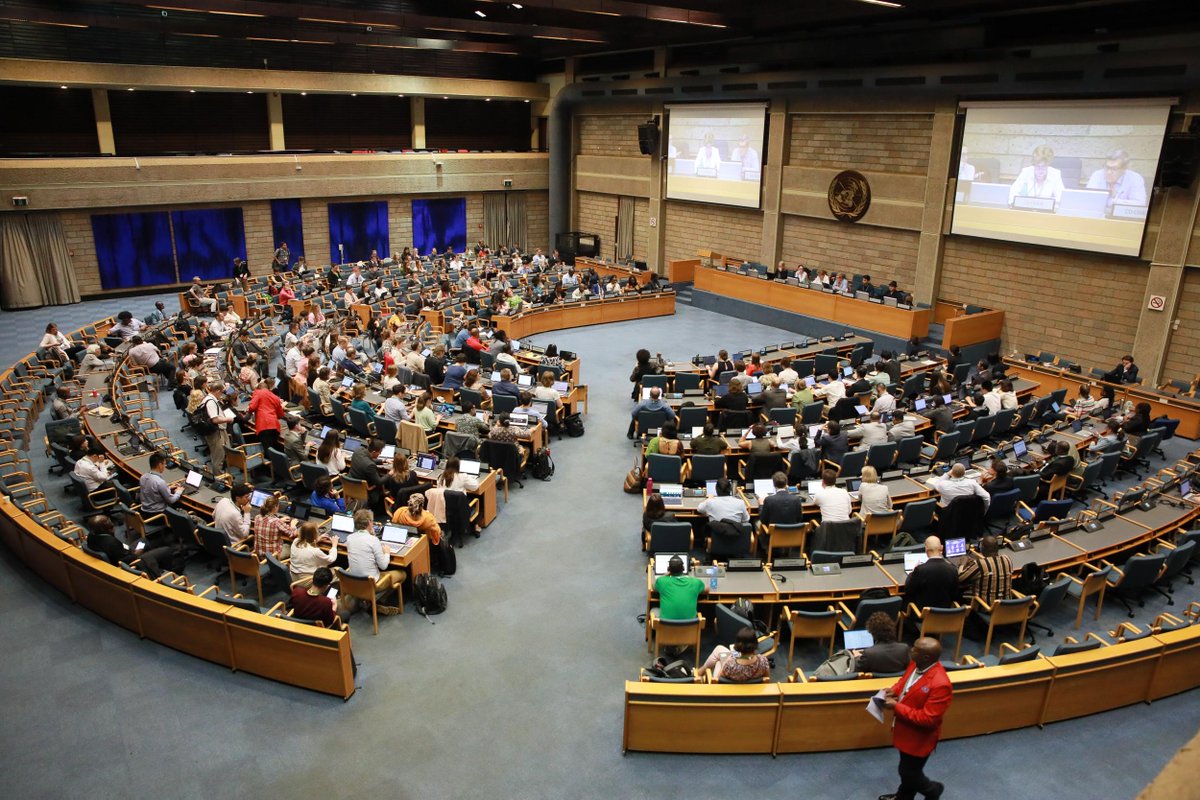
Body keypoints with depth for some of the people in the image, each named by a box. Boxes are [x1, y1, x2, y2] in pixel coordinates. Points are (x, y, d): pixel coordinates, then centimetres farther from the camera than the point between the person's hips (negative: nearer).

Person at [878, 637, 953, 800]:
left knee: (909, 774, 14)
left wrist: (896, 707, -29)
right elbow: (904, 679, 12)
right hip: (906, 731, 8)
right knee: (907, 769, 28)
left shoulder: (940, 684, -35)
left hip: (918, 738, -7)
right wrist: (894, 690, -8)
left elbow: (927, 719, -31)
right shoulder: (916, 664, -10)